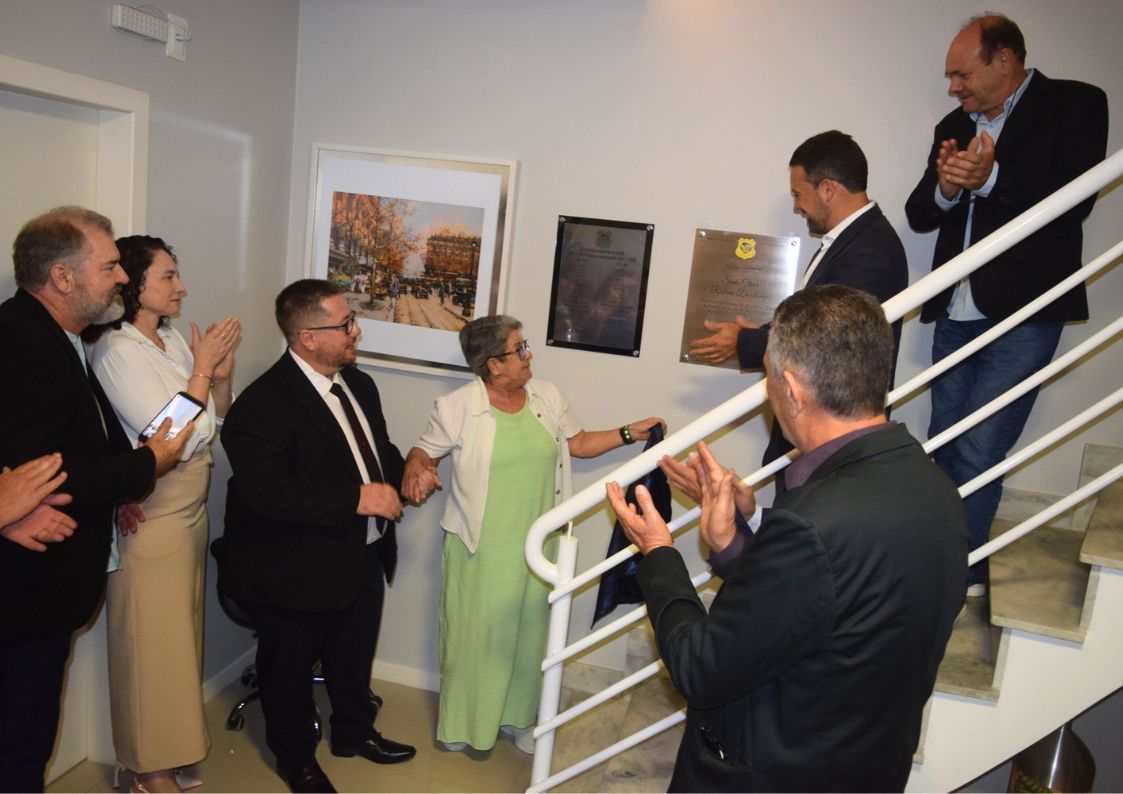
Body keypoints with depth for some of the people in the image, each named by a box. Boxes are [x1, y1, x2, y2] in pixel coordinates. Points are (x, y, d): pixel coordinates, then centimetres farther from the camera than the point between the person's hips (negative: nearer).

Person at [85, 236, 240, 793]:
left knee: (181, 630, 19)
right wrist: (202, 367, -17)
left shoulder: (173, 340, 4)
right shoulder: (117, 351, -18)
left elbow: (215, 421, 10)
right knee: (151, 642, 7)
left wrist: (222, 373, -6)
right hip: (149, 517, -7)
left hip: (190, 509, 7)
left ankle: (173, 739, 38)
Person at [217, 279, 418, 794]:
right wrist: (358, 499, -33)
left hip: (363, 557, 7)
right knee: (290, 667, 17)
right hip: (298, 572, -7)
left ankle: (354, 732, 52)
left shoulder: (358, 384, 4)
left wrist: (402, 473, -2)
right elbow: (266, 490, -33)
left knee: (354, 655, 26)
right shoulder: (263, 404, -24)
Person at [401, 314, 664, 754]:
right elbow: (423, 452, -1)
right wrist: (415, 471, -24)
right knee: (473, 634, 10)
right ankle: (461, 720, 34)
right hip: (481, 550, -3)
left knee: (527, 632, 15)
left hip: (535, 547, 4)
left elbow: (577, 443, 10)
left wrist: (629, 433, 2)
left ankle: (518, 717, 37)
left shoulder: (547, 396, 1)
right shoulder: (456, 407, -11)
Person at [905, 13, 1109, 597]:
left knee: (977, 453, -9)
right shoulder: (953, 126, 15)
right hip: (955, 312, 6)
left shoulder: (1075, 105, 0)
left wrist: (991, 179, -22)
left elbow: (1075, 200, -10)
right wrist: (944, 189, -10)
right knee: (944, 445, 10)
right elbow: (918, 215, 12)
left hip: (1023, 312, -6)